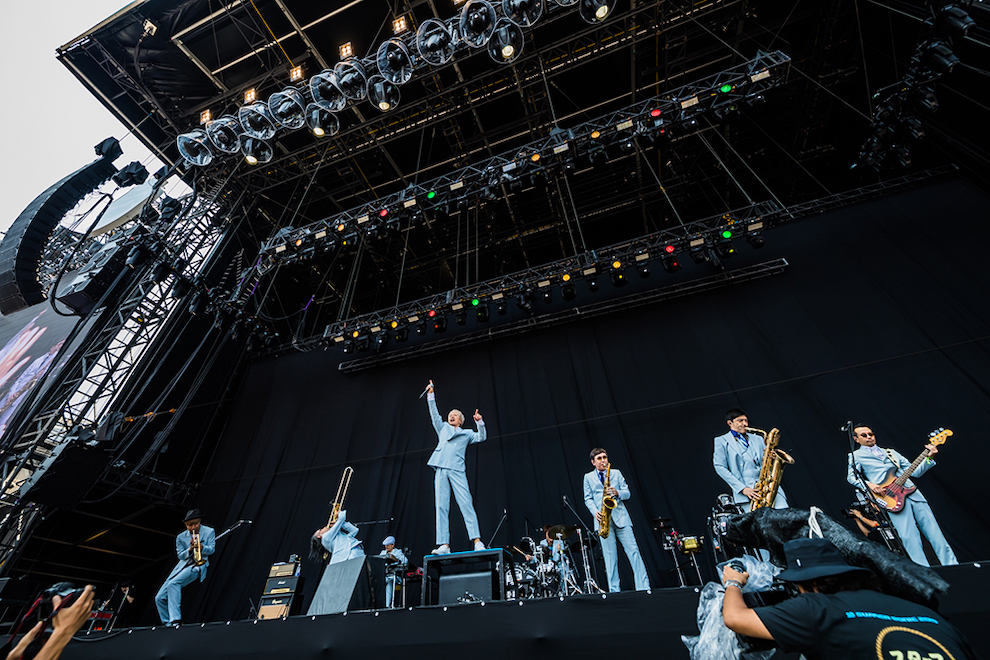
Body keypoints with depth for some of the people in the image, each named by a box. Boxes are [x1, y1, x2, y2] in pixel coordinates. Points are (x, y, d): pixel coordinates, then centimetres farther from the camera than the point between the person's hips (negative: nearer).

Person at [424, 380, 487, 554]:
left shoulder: (466, 433, 21)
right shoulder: (443, 428, 26)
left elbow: (481, 437, 9)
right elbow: (434, 414, 17)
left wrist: (480, 422, -7)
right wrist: (431, 395, 8)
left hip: (456, 470, -2)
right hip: (441, 469, 2)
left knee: (466, 503, -12)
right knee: (441, 507, -3)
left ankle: (477, 541, -13)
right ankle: (444, 545, -2)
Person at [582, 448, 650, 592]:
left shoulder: (616, 473, 14)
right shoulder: (588, 477, 11)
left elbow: (627, 493, 9)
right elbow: (588, 499, 7)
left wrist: (617, 493, -12)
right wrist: (595, 512, -10)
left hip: (620, 517, 1)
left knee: (633, 551, -4)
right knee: (610, 557, 0)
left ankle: (643, 587, 2)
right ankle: (614, 591, 6)